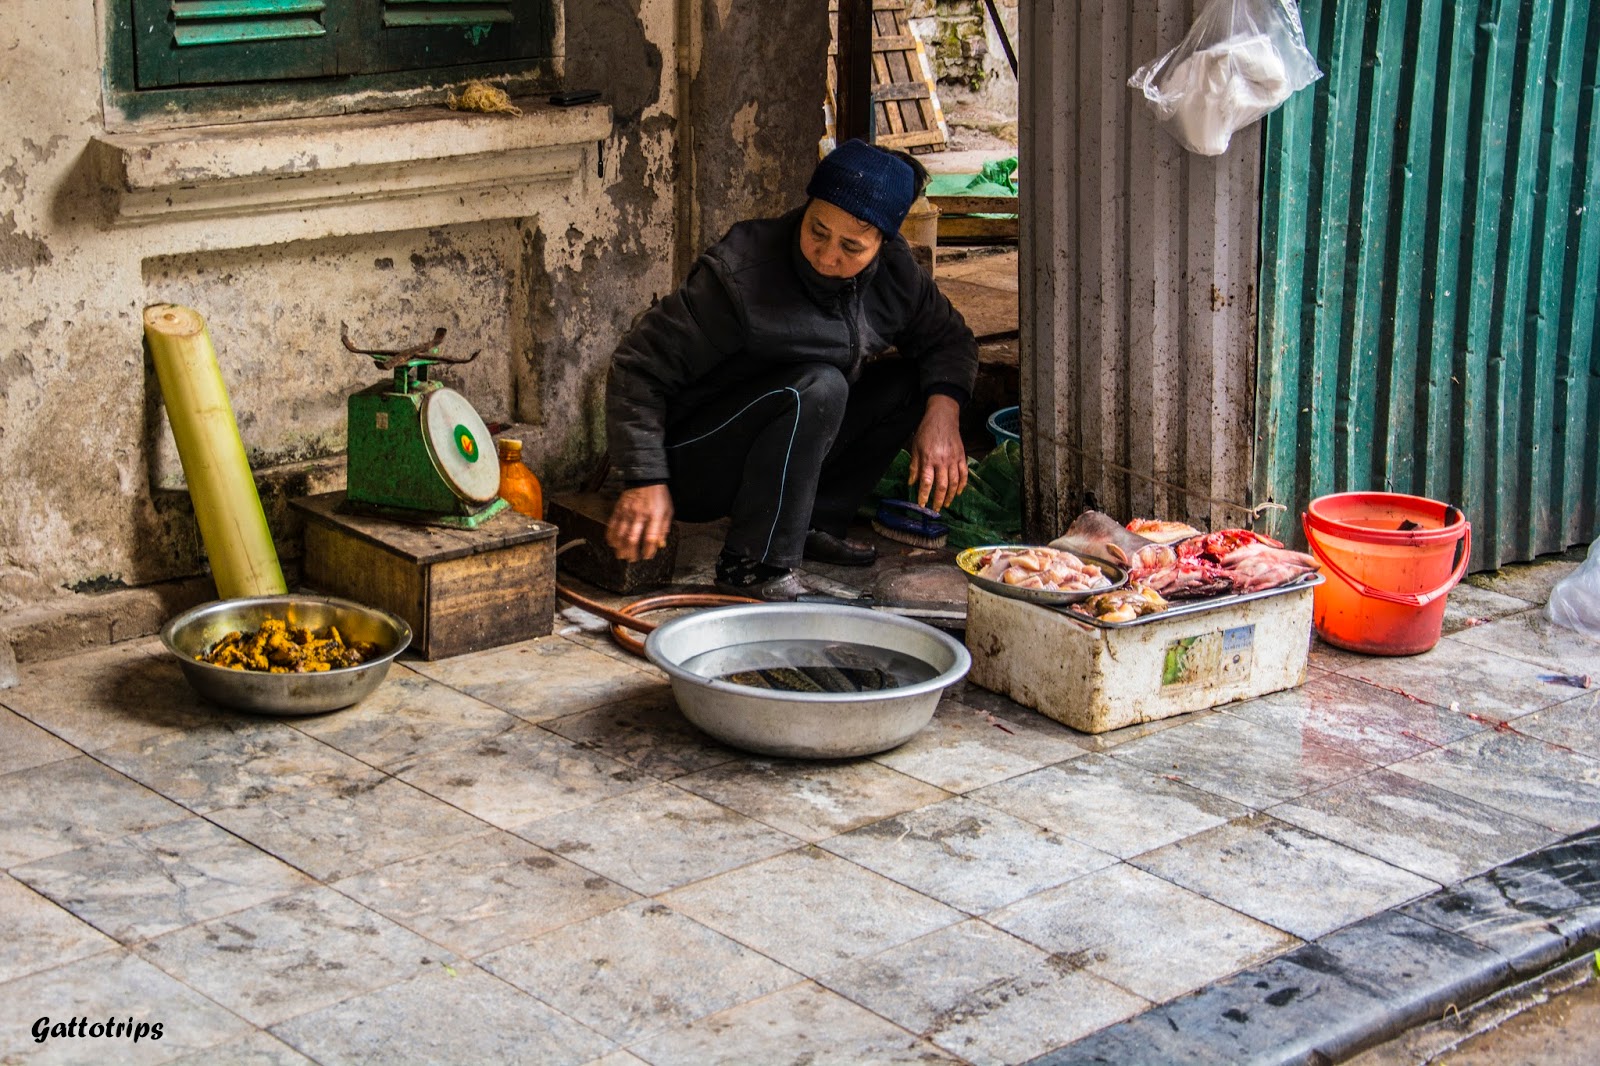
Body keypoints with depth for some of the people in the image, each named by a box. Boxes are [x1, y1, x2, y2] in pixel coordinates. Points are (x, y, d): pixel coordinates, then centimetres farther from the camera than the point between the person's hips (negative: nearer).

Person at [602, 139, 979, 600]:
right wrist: (645, 481, -27)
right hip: (693, 466, -7)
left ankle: (816, 523, 1)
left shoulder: (894, 272, -5)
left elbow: (951, 339, 9)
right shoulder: (741, 272, -24)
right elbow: (641, 364, -21)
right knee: (818, 386, -32)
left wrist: (943, 412, -12)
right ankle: (752, 563, -25)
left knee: (911, 384, -5)